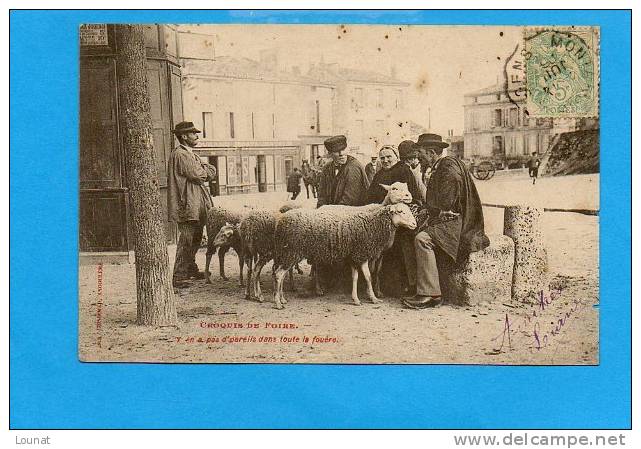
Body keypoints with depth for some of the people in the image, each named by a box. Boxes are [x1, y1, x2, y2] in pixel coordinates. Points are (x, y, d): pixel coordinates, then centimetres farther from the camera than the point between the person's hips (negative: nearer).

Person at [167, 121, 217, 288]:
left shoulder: (189, 154, 20)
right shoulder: (180, 154, -13)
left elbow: (211, 173, 14)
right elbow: (197, 175, -19)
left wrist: (203, 170, -6)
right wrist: (205, 170, 2)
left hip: (196, 205, 10)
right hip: (187, 206, -10)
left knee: (195, 239, 18)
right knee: (186, 241, -10)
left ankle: (191, 270, 31)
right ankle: (179, 277, -6)